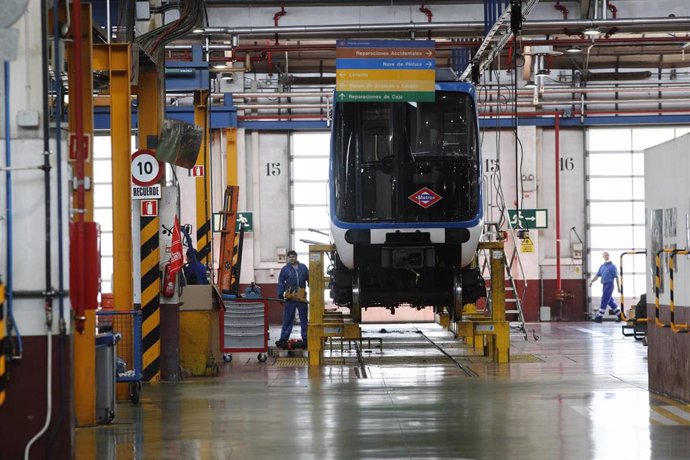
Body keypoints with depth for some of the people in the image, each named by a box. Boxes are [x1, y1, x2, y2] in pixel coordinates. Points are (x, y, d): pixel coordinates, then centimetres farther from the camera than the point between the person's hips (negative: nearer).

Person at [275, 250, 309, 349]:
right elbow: (281, 283, 2)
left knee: (304, 319, 9)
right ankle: (283, 340, 1)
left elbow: (309, 279, 10)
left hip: (302, 298, 2)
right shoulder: (285, 269, 3)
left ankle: (305, 340, 15)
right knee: (287, 320, -1)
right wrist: (280, 296, -5)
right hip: (290, 298, -2)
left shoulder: (303, 268, 7)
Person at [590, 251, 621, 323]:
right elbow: (597, 275, 15)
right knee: (610, 301, 11)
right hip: (604, 285, 8)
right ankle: (619, 314, 18)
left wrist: (618, 287, -9)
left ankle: (599, 317, -6)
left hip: (609, 284, -8)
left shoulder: (612, 266, -6)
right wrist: (592, 281, 0)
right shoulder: (602, 266, 14)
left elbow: (616, 277, -7)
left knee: (604, 301, -8)